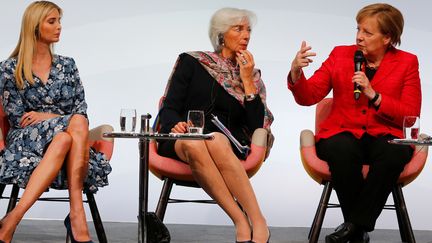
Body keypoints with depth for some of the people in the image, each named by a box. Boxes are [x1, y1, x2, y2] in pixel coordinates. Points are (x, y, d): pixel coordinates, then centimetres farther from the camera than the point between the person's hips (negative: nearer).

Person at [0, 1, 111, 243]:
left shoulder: (67, 65, 14)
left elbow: (81, 110, 8)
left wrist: (46, 116, -8)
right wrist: (63, 118, -9)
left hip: (64, 135, 3)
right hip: (26, 141, -3)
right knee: (76, 126, -36)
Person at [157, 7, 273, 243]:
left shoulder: (251, 75, 17)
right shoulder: (191, 62, 11)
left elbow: (257, 126, 5)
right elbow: (168, 109, 6)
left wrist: (247, 80, 0)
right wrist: (175, 125, -17)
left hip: (227, 142, 1)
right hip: (181, 142, -1)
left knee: (216, 142, -38)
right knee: (193, 145, -39)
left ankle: (258, 224, -40)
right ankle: (242, 223, -42)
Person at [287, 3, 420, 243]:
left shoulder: (407, 62, 5)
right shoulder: (340, 55, 8)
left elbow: (411, 115, -2)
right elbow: (309, 96, 3)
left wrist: (373, 95, -14)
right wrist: (296, 73, -19)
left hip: (384, 136, 0)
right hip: (344, 133, 1)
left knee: (395, 153, -37)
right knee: (342, 150, -36)